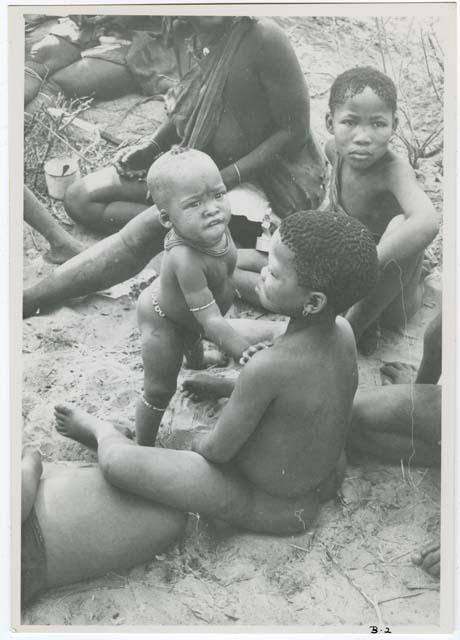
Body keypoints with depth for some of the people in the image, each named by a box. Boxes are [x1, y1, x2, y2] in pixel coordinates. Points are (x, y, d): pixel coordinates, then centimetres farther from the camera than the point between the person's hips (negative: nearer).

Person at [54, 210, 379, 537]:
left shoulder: (267, 366, -38)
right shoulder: (344, 330, -15)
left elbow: (218, 450, -22)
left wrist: (200, 441, 2)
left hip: (273, 507, -7)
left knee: (116, 461, -10)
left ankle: (102, 430, 24)